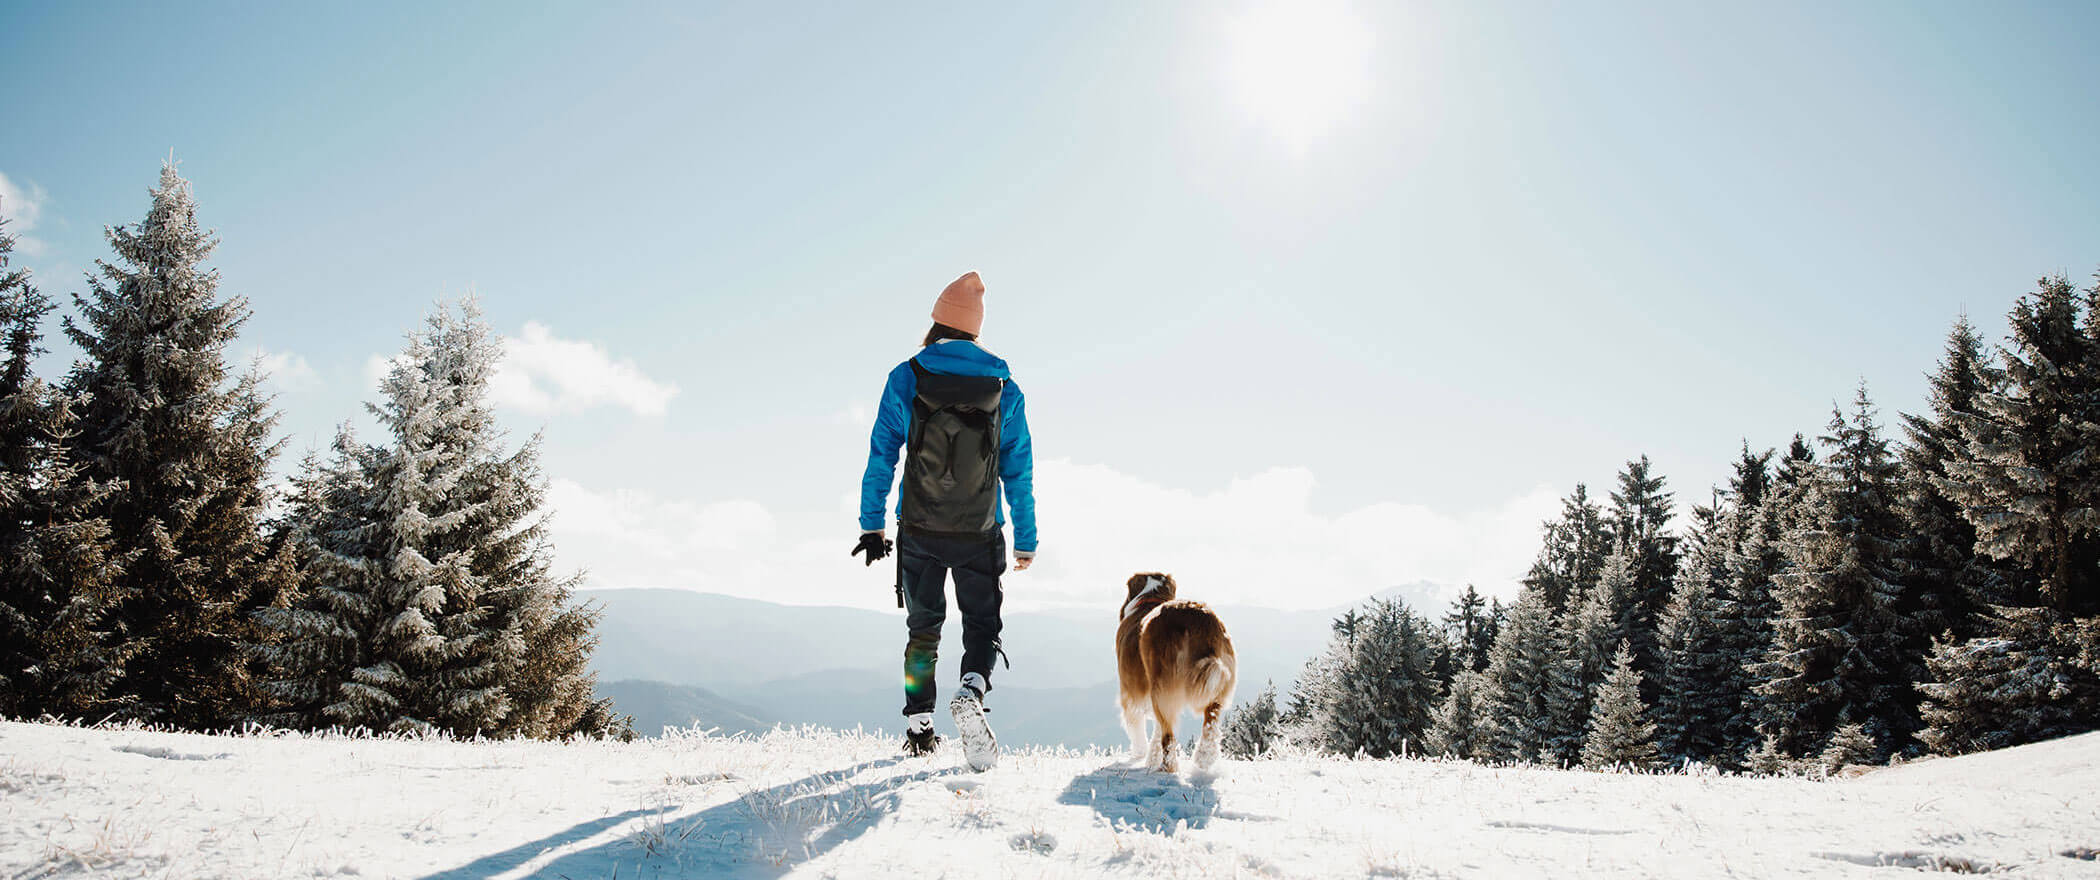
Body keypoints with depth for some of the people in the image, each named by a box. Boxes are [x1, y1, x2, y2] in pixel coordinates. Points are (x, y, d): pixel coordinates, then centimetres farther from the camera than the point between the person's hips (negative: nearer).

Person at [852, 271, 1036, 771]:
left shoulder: (905, 379, -3)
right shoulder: (1005, 390, 0)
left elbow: (881, 457, -3)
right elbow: (1019, 472, 3)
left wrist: (871, 525, 4)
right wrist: (1026, 541, 9)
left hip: (919, 532, 0)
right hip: (980, 535, 0)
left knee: (923, 628, 15)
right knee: (982, 625, 11)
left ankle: (919, 727, 13)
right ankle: (971, 692, -18)